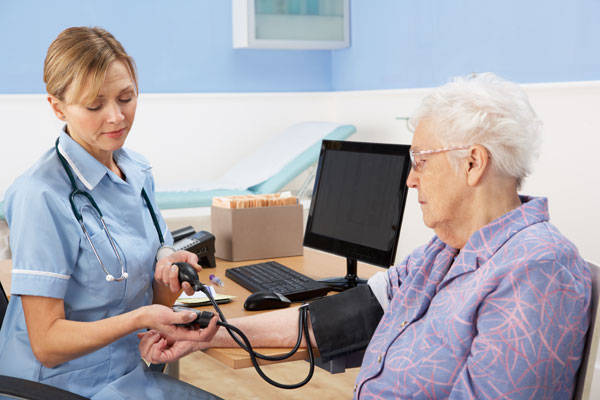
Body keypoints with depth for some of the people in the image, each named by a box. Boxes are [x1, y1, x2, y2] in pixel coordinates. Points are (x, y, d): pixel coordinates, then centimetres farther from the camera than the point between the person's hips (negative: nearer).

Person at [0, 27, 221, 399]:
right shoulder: (40, 196, -19)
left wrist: (168, 265, -10)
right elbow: (46, 344, -16)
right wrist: (139, 319, -29)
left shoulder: (138, 171, 5)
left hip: (131, 369, 7)